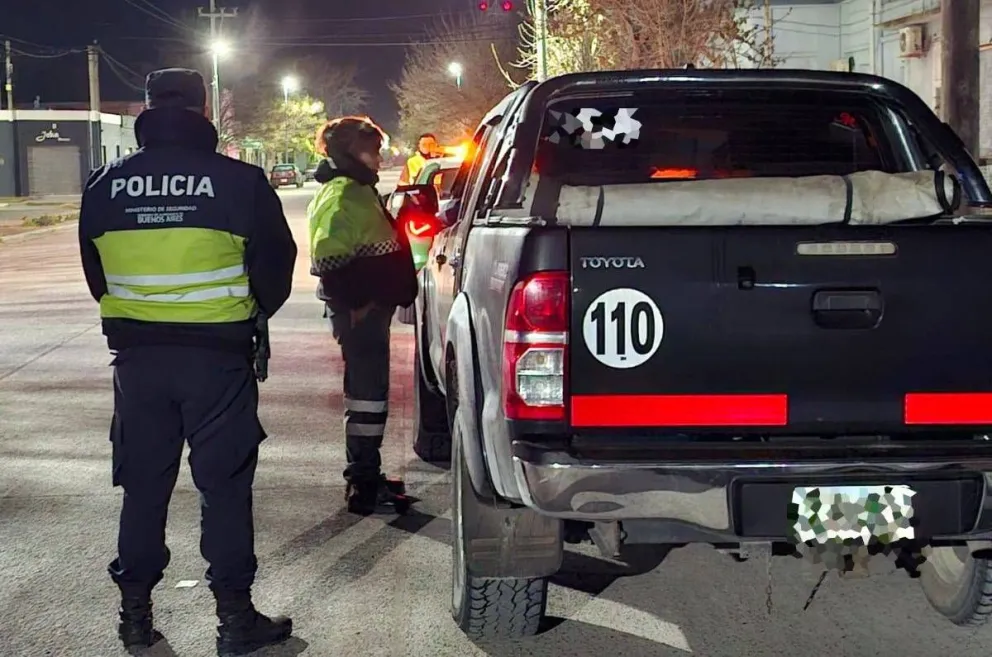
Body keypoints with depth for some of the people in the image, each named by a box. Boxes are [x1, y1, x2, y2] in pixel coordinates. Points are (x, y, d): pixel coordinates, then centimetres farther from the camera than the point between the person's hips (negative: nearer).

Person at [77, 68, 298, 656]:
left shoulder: (106, 185, 2)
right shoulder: (238, 182, -7)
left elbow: (96, 273, 12)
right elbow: (276, 265, 1)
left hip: (136, 355, 3)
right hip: (217, 355, -3)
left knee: (143, 483, 13)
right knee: (225, 484, 5)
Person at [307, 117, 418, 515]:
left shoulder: (358, 191, 18)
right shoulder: (340, 195, -15)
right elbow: (328, 258, -24)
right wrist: (354, 301, -21)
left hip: (371, 306, 11)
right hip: (359, 309, -11)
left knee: (367, 391, 16)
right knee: (368, 393, -7)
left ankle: (365, 477, 26)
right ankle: (364, 488, -2)